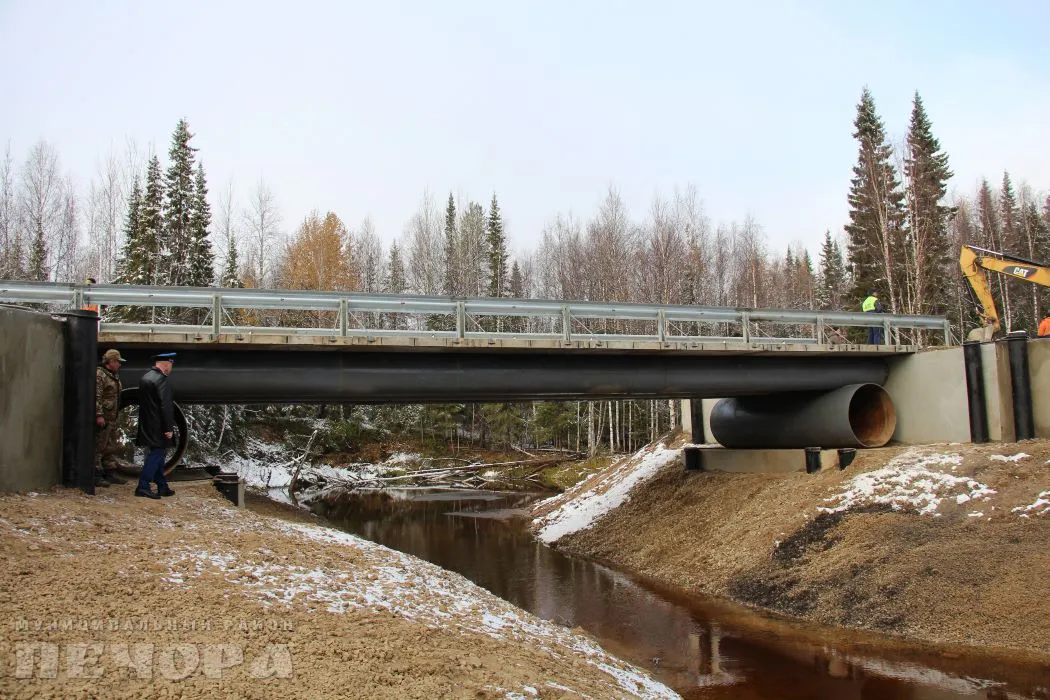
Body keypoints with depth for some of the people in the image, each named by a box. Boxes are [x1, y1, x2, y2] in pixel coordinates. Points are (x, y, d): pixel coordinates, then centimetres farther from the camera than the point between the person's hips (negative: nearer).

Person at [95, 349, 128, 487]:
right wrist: (99, 415, -24)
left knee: (111, 447, 14)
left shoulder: (115, 376, 18)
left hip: (112, 418, 10)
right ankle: (97, 476, -3)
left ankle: (110, 474, 21)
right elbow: (96, 396, -19)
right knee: (99, 446, -6)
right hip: (102, 417, -10)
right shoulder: (99, 375, -12)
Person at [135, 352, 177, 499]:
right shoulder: (161, 380, -17)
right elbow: (166, 406, -21)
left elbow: (143, 402, 17)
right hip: (157, 427, -9)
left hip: (146, 426, 9)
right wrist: (169, 428, -18)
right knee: (155, 454, -3)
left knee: (157, 455, 15)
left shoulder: (145, 377, 12)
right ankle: (143, 487, -3)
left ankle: (162, 487, 21)